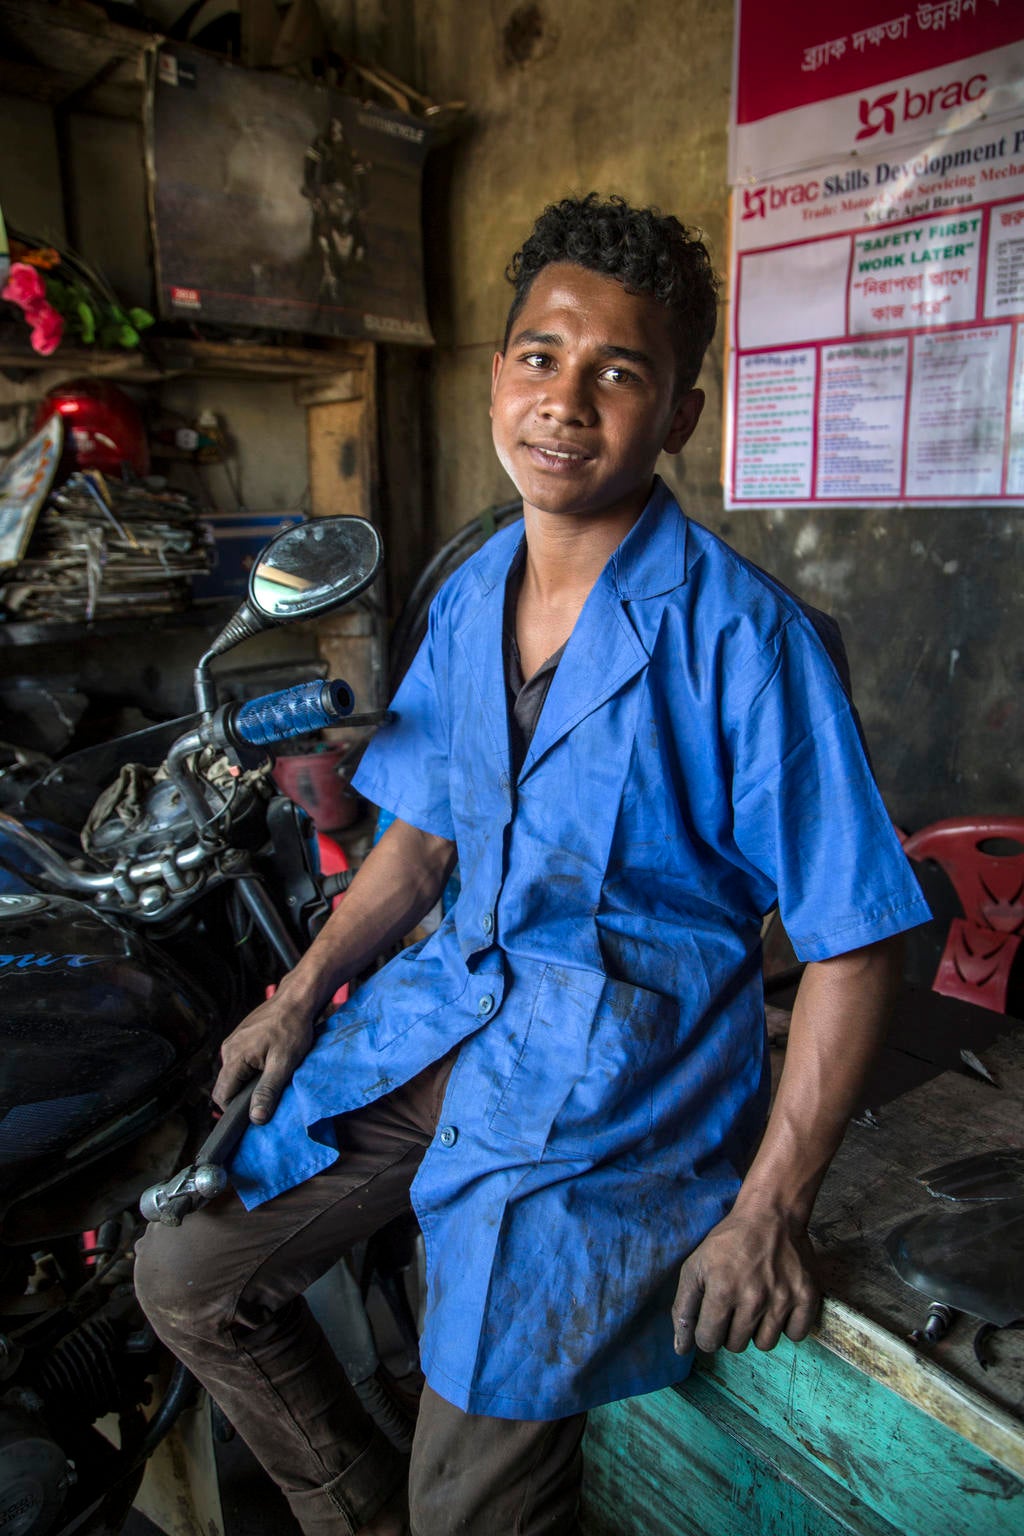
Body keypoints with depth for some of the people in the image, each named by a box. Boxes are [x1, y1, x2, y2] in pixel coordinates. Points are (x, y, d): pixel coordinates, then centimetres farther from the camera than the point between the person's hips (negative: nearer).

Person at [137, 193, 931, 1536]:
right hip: (449, 1009, 6)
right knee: (187, 1276, 8)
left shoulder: (747, 639, -17)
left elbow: (855, 946, -13)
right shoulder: (471, 597, 4)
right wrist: (304, 994, 4)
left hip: (627, 1062, -6)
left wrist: (770, 1205, -14)